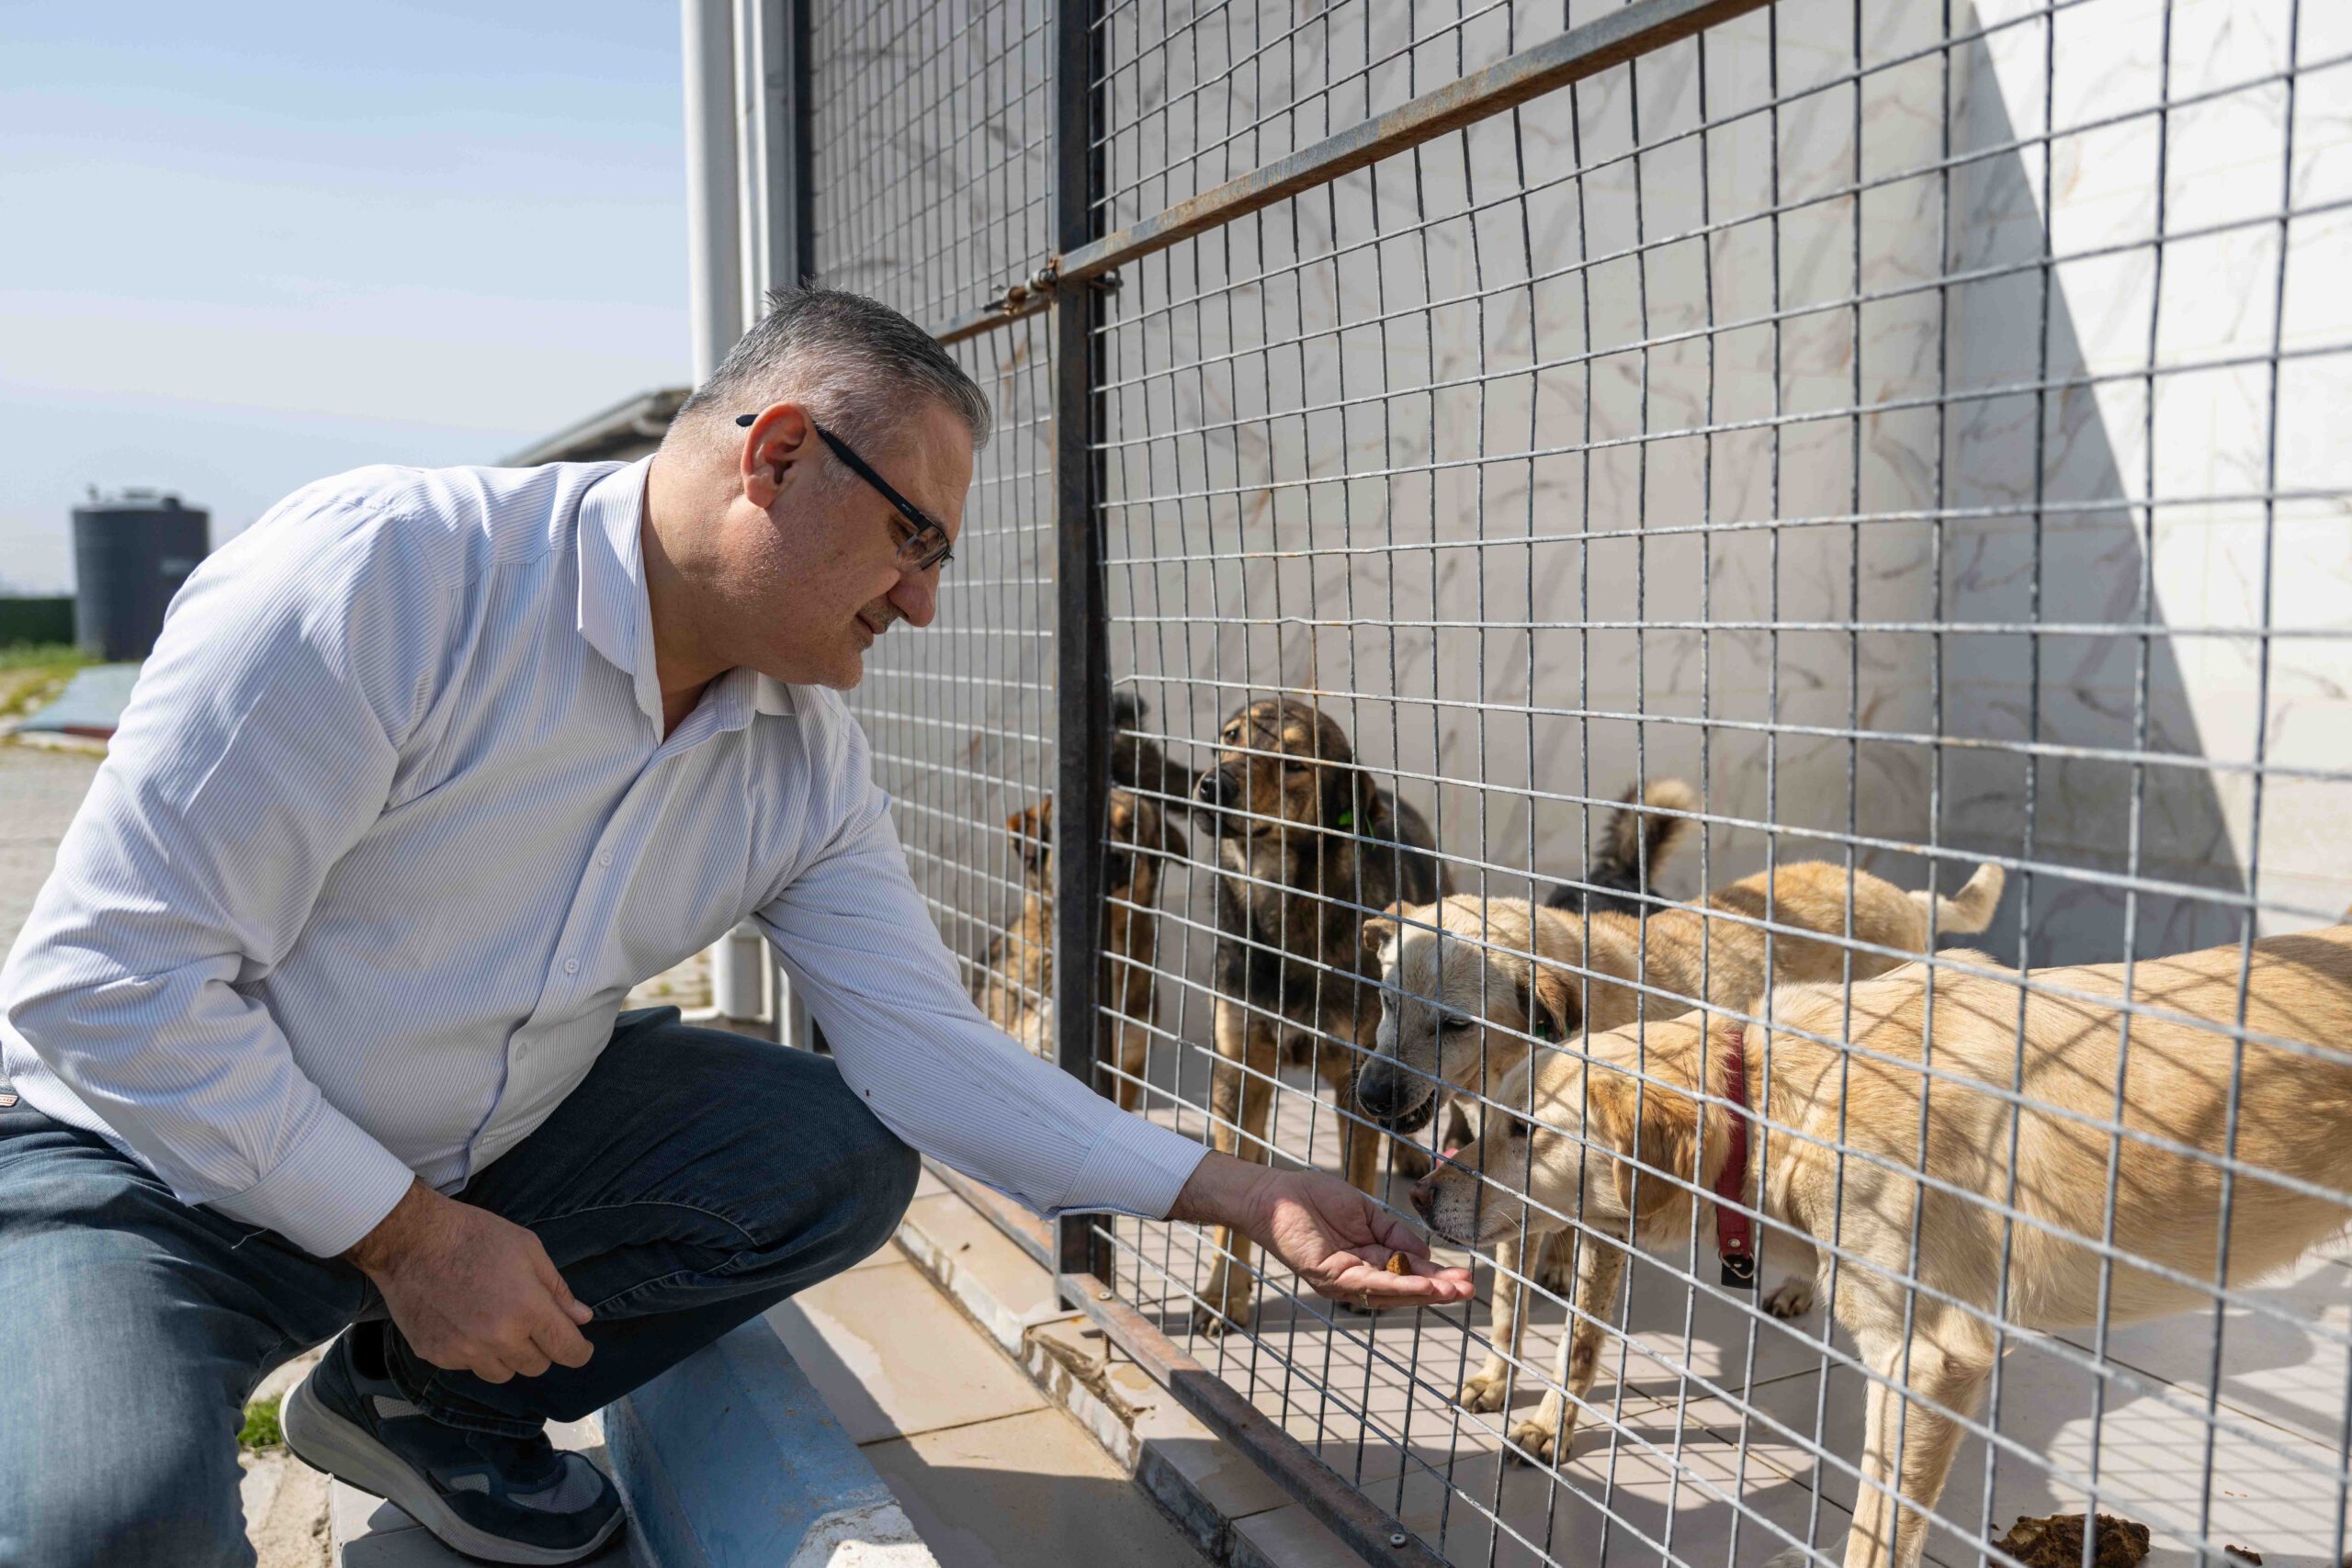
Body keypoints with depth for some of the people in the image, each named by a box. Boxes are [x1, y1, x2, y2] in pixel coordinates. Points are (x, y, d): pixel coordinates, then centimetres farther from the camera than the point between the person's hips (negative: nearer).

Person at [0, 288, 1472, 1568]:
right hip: (160, 1158, -6)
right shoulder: (384, 572, -26)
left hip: (489, 1144, 6)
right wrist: (406, 1236, -21)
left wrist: (1241, 1193, -16)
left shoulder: (810, 759, -7)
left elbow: (928, 1042, -9)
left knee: (846, 1157, -10)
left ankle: (432, 1405, 9)